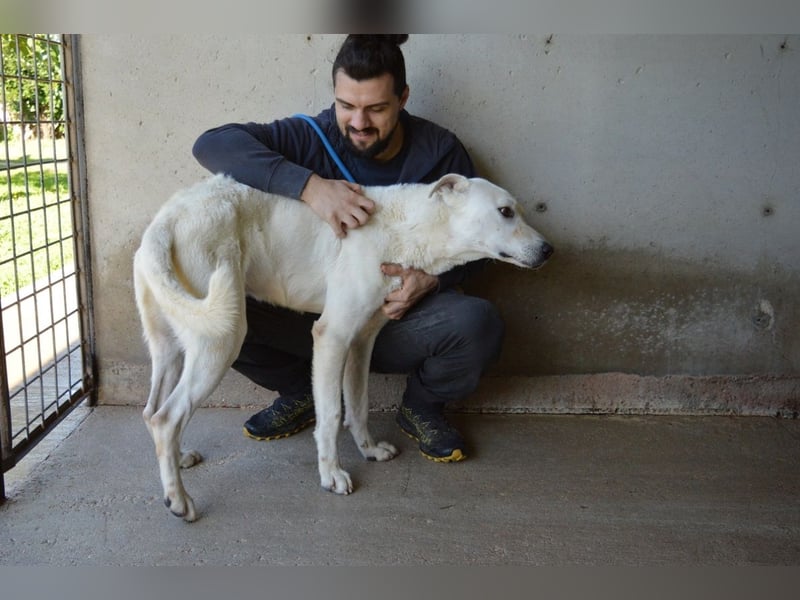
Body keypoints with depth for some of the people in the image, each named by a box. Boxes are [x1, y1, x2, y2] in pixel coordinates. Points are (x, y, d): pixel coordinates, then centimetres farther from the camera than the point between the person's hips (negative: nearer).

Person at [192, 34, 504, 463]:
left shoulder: (439, 151, -7)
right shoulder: (311, 138, -10)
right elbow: (213, 144, -24)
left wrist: (433, 279, -22)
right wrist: (309, 185, -39)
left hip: (404, 320, 0)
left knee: (478, 322, -32)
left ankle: (422, 407, 4)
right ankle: (301, 395, 9)